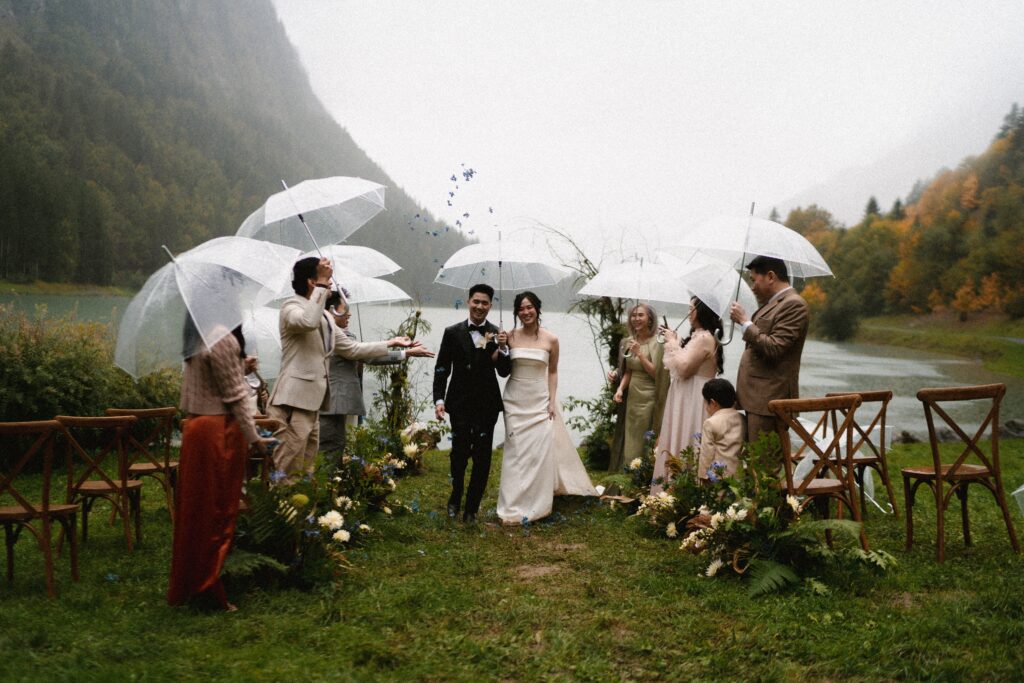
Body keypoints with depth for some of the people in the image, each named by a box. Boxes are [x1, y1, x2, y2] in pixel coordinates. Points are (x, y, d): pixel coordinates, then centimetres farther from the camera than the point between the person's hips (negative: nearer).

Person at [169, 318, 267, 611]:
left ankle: (186, 585, 26)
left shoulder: (198, 338, 12)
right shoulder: (223, 339, -16)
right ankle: (208, 588, 8)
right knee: (218, 509, 0)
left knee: (195, 506, 15)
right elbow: (234, 395, -15)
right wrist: (253, 437, -12)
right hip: (220, 431, -9)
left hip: (195, 427, 9)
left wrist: (241, 367, 24)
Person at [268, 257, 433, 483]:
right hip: (292, 402, -9)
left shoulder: (325, 317, 20)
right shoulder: (291, 307, -6)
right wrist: (321, 284, -21)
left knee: (304, 474, 11)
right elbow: (308, 322, -30)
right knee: (286, 474, -10)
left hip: (310, 403, 9)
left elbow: (351, 348, 24)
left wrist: (393, 344, 25)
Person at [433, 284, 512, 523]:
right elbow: (441, 370, 3)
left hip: (487, 404, 1)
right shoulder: (453, 333, 2)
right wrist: (439, 399, -7)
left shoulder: (498, 335, 2)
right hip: (460, 403, -1)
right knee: (459, 454, 3)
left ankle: (472, 507, 18)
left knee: (482, 458, 6)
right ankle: (455, 498, 28)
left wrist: (503, 348, -16)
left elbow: (504, 373, 0)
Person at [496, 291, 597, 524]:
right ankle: (514, 506, 12)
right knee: (515, 452, 4)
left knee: (540, 452, 0)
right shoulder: (511, 336, -2)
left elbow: (552, 372, 6)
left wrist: (553, 401, 0)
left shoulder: (551, 340, -3)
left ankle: (537, 504, 14)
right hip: (515, 400, 1)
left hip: (540, 401, 0)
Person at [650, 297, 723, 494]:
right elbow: (685, 364, 19)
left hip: (693, 400, -10)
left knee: (684, 444, -5)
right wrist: (673, 341, 12)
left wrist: (673, 343, -11)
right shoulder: (699, 336, 14)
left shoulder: (704, 338, -19)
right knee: (682, 443, 14)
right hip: (687, 399, 10)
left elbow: (683, 368, -22)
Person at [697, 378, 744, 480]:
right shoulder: (741, 419, 4)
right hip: (738, 473, 6)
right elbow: (744, 448, 12)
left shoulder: (710, 423, -13)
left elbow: (707, 453, -11)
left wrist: (703, 475, -3)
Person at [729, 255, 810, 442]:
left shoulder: (793, 304, -11)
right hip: (758, 398, 9)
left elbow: (774, 348, -19)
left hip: (769, 400, -9)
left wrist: (745, 321, -12)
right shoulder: (772, 303, 19)